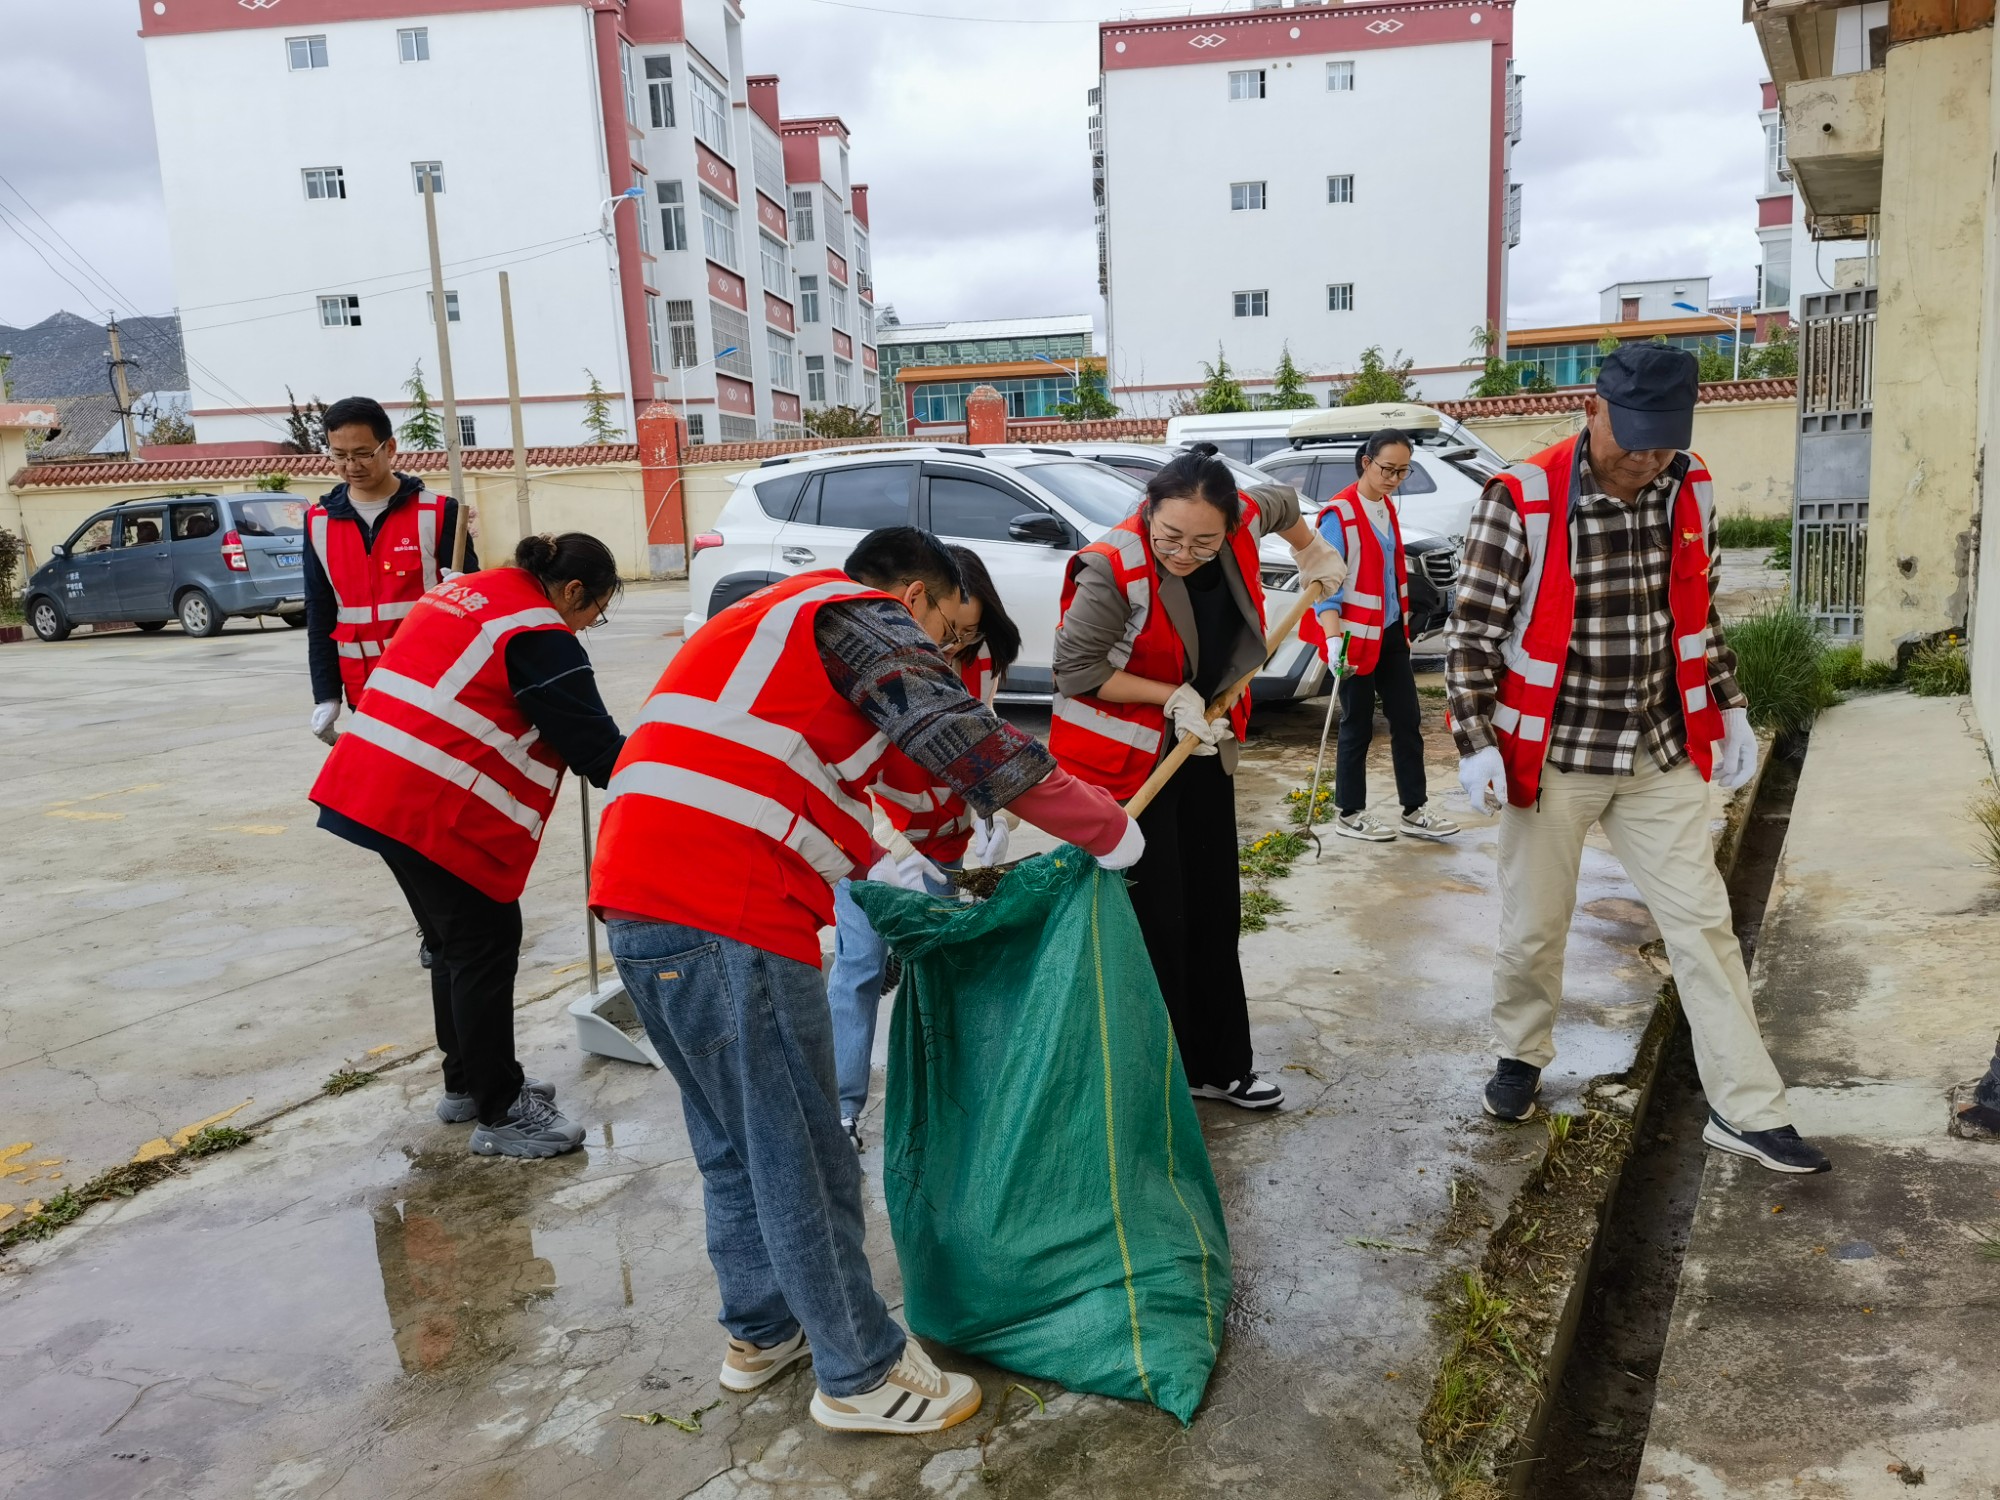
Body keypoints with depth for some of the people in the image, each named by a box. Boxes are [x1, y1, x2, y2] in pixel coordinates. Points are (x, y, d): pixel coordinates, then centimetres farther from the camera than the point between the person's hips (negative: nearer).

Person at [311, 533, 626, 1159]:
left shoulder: (462, 590, 16)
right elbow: (592, 742, -10)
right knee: (486, 949, 1)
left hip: (372, 788, 10)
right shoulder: (540, 636, -12)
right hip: (438, 813, -10)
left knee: (454, 943, 20)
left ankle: (466, 1083, 33)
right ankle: (501, 1115, 9)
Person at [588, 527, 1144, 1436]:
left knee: (734, 1142, 21)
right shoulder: (869, 618, 0)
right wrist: (1110, 832, 0)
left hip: (640, 899, 10)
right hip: (725, 918, -10)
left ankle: (762, 1332, 37)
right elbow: (974, 747, -10)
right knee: (798, 1153, 3)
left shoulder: (782, 619, 29)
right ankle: (860, 1375, 17)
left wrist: (873, 867, 27)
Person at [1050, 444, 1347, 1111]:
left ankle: (1220, 1065, 29)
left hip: (1203, 749, 7)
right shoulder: (1114, 569, -26)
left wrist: (1313, 553, 29)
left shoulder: (1241, 521, -9)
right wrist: (1173, 695, -19)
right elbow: (1075, 670, -19)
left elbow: (1282, 501, 16)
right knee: (1152, 920, -6)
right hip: (1122, 761, -6)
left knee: (1214, 911, 14)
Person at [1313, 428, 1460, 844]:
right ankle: (1348, 815, 16)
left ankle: (1415, 811, 16)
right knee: (1357, 726, 2)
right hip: (1357, 635, -8)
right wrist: (1333, 640, -32)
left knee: (1407, 721, 8)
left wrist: (1404, 626, 20)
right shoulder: (1339, 514, -16)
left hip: (1391, 631, 8)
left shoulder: (1388, 508, 9)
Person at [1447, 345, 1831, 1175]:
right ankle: (1522, 1056, 35)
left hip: (1661, 755, 4)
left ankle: (1746, 1109, 15)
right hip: (1553, 756, -4)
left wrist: (1730, 709, 11)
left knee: (1704, 925, 5)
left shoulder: (1690, 491, -1)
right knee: (1532, 928, 11)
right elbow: (1474, 630, -12)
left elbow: (1700, 611, 13)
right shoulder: (1521, 501, -16)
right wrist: (1476, 743, -17)